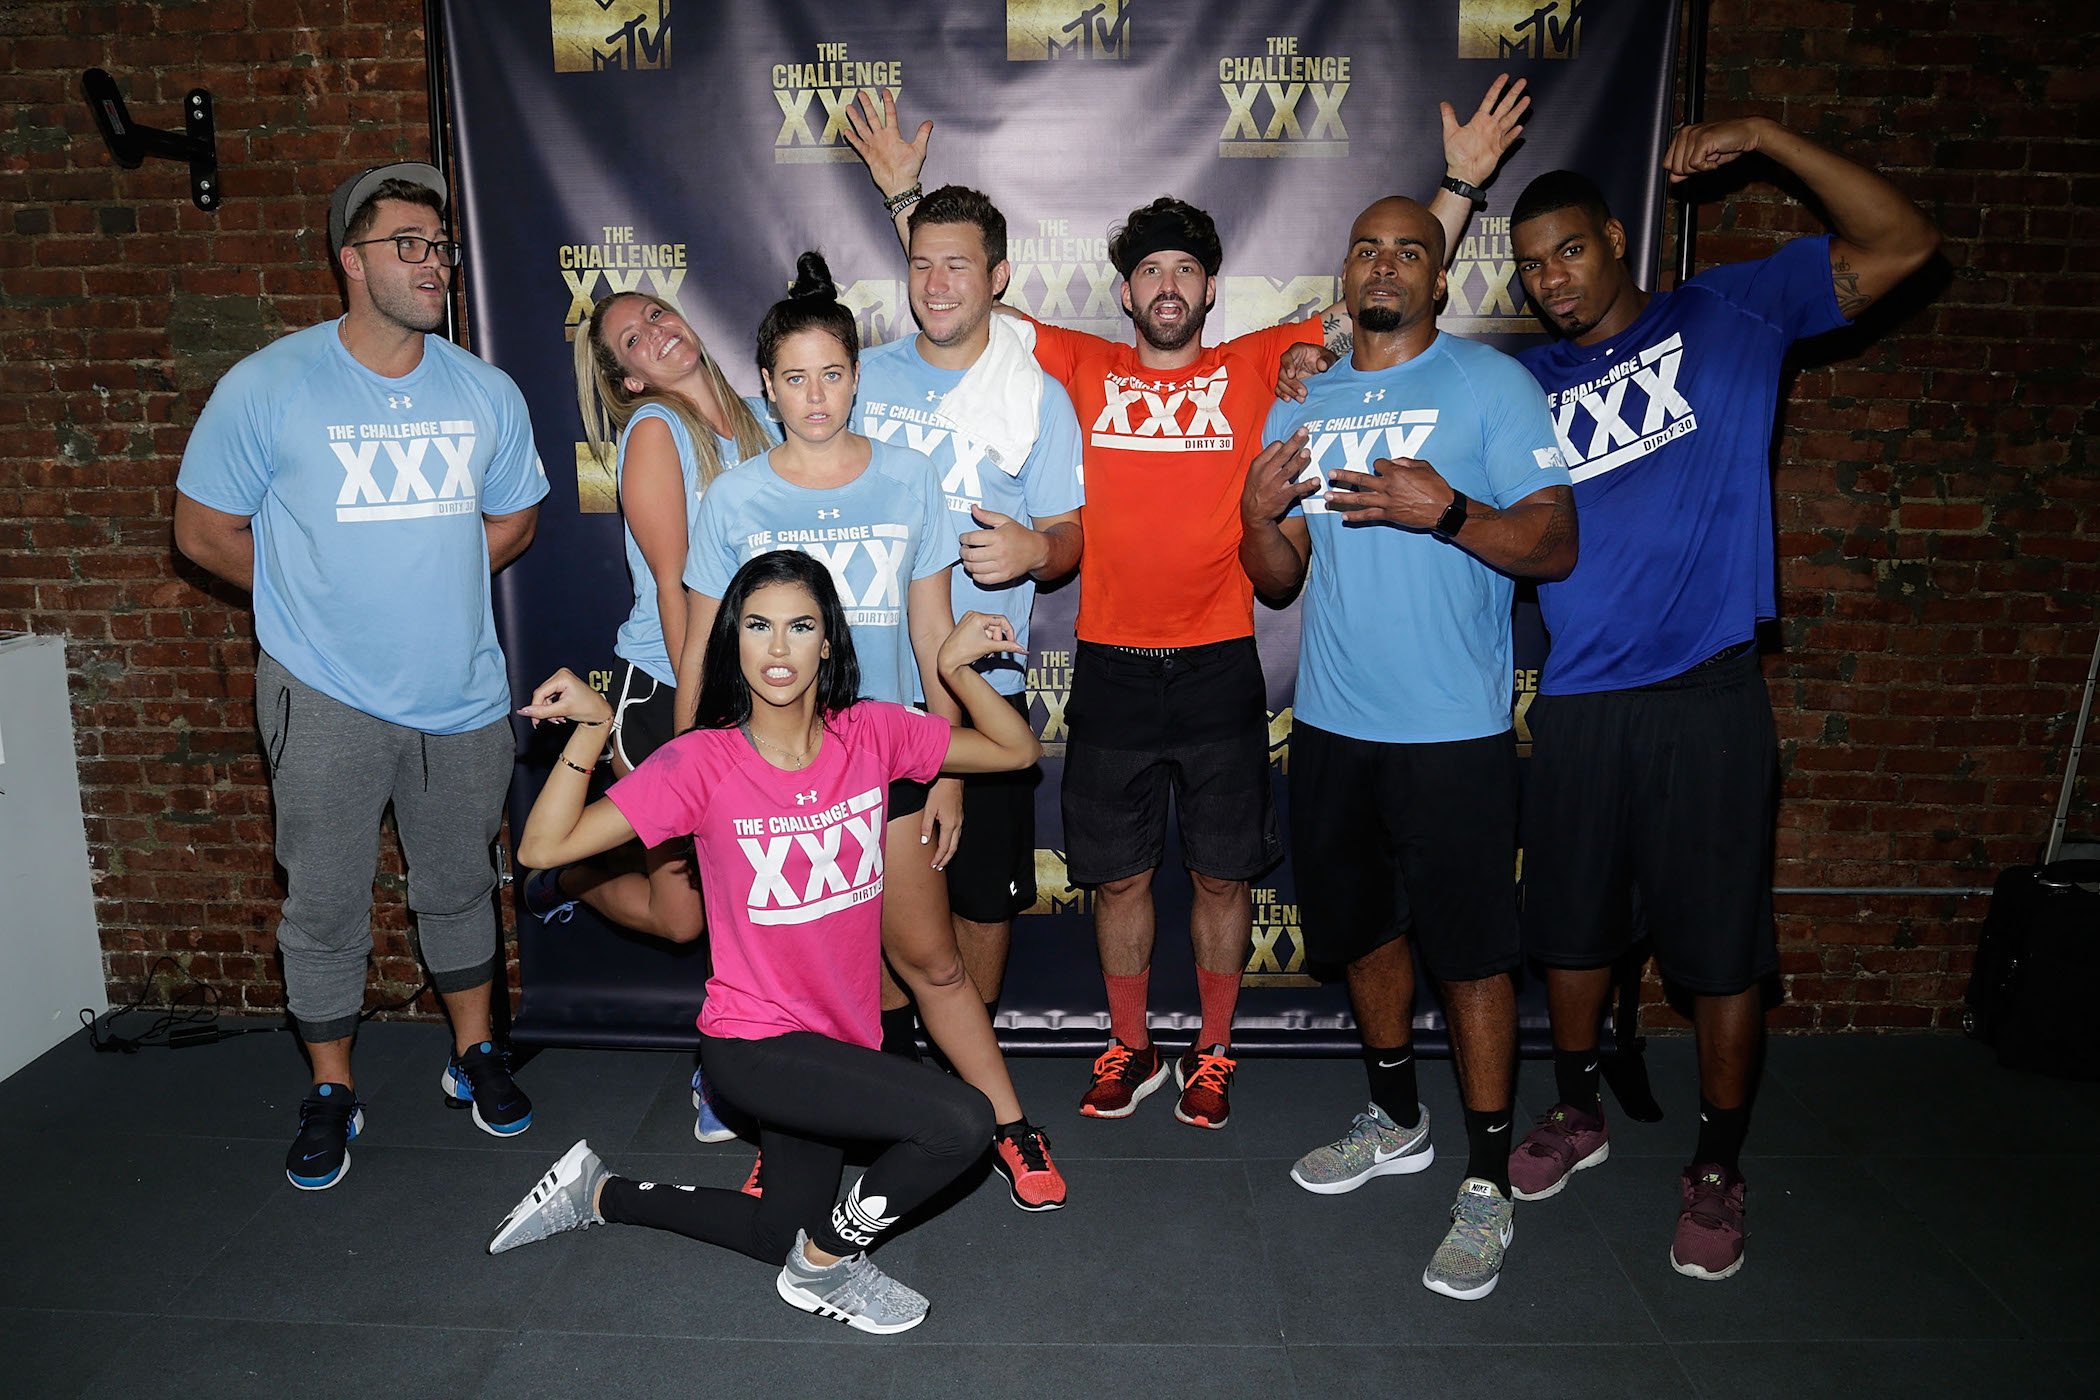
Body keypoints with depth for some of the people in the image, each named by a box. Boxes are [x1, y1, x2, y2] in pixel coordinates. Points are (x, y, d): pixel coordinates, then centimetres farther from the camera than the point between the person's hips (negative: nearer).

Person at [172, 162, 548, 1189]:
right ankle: (330, 1096, 25)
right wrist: (321, 599, 3)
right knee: (324, 904, 6)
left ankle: (475, 1059, 34)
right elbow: (205, 532, -1)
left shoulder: (485, 393, 2)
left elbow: (512, 518, 15)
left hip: (463, 693, 3)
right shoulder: (267, 387, -7)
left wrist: (427, 592, 7)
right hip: (326, 697, -2)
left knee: (459, 887, 16)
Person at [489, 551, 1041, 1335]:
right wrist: (591, 726, -28)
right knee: (962, 1124, -23)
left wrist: (956, 666, -14)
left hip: (837, 1036, 6)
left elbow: (1015, 751, 0)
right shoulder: (704, 762, -15)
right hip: (754, 1042, -6)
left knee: (782, 1237, 22)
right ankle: (827, 1263, 4)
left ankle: (602, 1194, 40)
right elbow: (545, 847, -18)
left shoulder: (871, 734, -5)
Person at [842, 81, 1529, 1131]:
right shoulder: (1084, 369, 6)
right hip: (1110, 668, 1)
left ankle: (1213, 1054, 29)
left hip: (1219, 664, 0)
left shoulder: (1256, 366, 4)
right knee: (1118, 874, 12)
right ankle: (1130, 1049, 30)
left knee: (1222, 873, 10)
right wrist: (904, 194, 6)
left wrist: (1459, 183, 2)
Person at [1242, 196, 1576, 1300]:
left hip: (1453, 728, -5)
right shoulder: (1300, 405, 12)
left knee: (1469, 950, 1)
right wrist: (1258, 518, -12)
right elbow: (1278, 580, 10)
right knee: (1359, 927, 16)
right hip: (1331, 723, 5)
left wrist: (1448, 512, -26)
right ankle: (1396, 1121, 38)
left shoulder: (1492, 383, -2)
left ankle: (1488, 1184, 17)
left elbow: (1555, 547, -9)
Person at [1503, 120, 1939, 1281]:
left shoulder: (1730, 315, 5)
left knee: (1720, 943, 5)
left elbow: (1901, 244, -1)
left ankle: (1717, 1172, 24)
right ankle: (1577, 1115, 36)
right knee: (1571, 925, 14)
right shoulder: (1526, 384, 13)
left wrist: (1763, 136, -6)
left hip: (1704, 695, -3)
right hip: (1576, 701, 3)